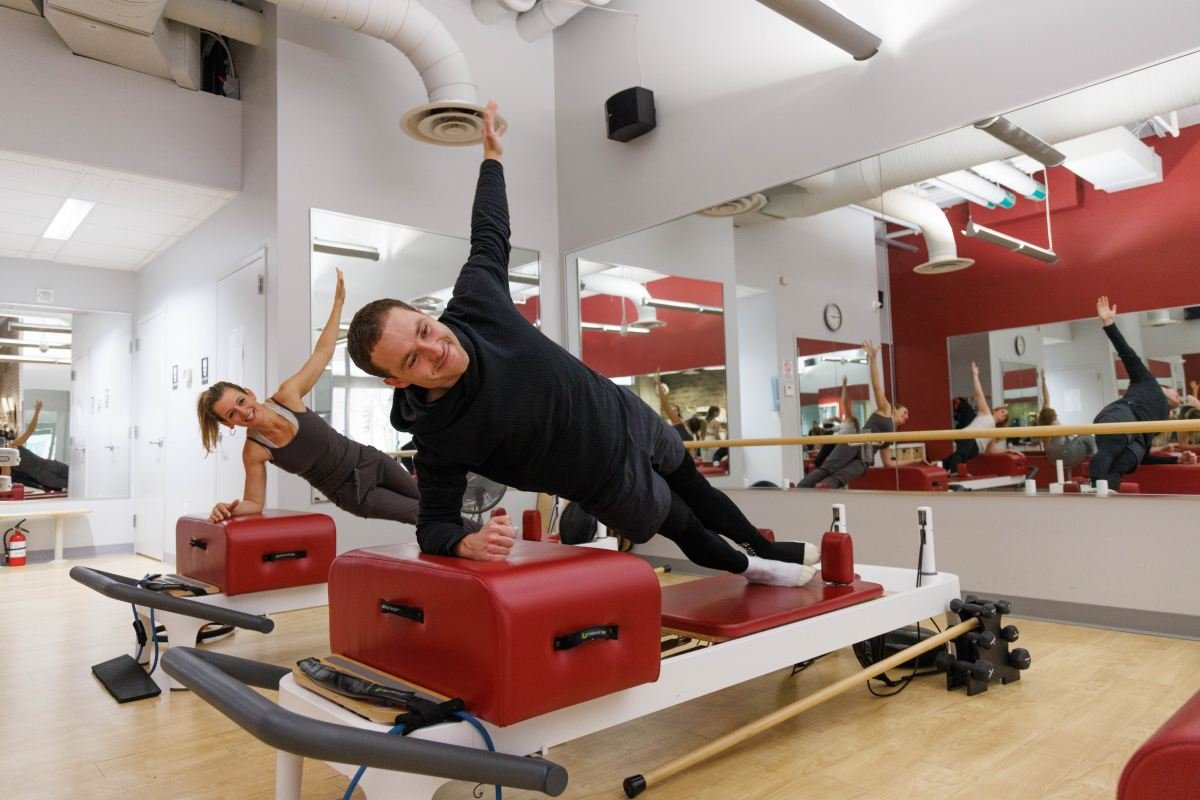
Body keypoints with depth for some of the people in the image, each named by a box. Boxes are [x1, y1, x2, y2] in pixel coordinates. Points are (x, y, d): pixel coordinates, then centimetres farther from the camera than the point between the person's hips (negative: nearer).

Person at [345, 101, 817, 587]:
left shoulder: (474, 302, -24)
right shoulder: (437, 437, -33)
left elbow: (490, 234, -6)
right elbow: (433, 524, -22)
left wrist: (491, 155, 4)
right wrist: (467, 544, -45)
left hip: (627, 418, 4)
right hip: (614, 483, -4)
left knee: (695, 492, 29)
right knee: (685, 530, 23)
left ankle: (764, 549, 61)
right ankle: (747, 566, 60)